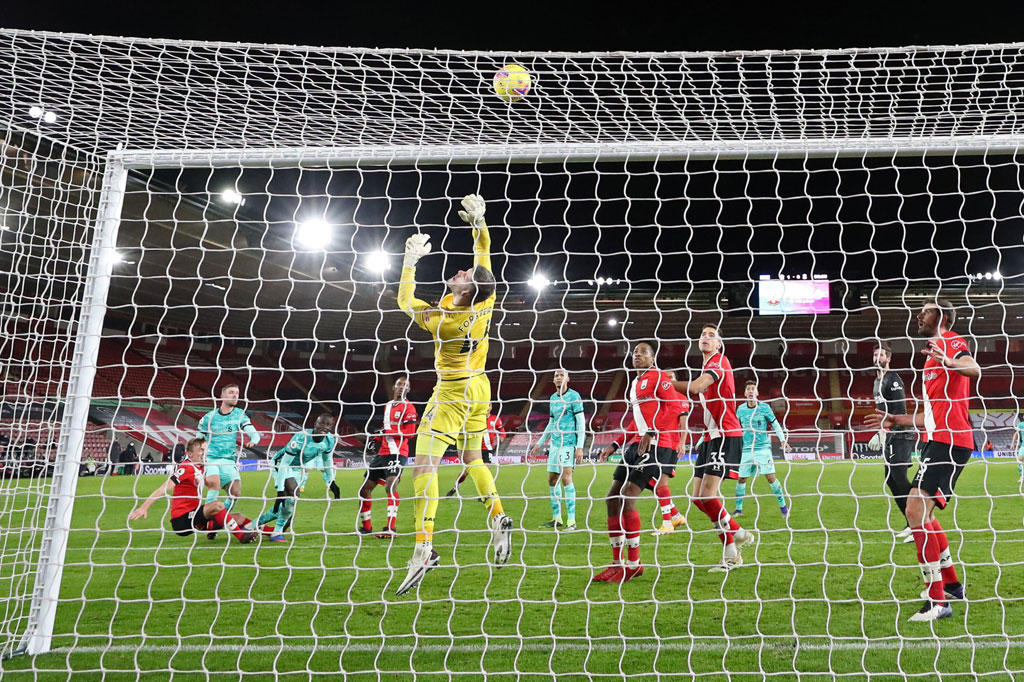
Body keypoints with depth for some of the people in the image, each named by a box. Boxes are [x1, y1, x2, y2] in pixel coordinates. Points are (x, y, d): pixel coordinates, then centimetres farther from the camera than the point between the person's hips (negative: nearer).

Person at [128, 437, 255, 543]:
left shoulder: (201, 468, 9)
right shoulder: (186, 468, -15)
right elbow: (165, 488, -22)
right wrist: (144, 507, -29)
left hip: (194, 517, 9)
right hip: (181, 520, -9)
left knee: (237, 518, 1)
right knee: (217, 504, -28)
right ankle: (242, 536, -20)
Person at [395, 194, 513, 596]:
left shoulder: (443, 319, -24)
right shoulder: (484, 302, -10)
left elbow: (404, 301, -9)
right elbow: (484, 255, 5)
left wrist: (411, 260, -5)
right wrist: (478, 220, 3)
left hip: (452, 393, -8)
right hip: (479, 389, 8)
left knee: (424, 463, -10)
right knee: (472, 459, 22)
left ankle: (424, 547, -18)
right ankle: (498, 517, 11)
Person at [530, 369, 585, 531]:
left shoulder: (574, 396, -5)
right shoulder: (552, 398, 15)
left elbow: (581, 422, -9)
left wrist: (580, 447, -16)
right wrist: (539, 443, 24)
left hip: (569, 443, -7)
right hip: (554, 444, 7)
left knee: (565, 477, -16)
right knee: (552, 480, 7)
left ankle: (571, 521, -12)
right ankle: (556, 519, 17)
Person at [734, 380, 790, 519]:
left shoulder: (764, 407, -2)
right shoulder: (740, 409, 5)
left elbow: (775, 424, 4)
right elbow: (736, 427, 17)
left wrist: (783, 440, -5)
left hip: (763, 447, -3)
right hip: (746, 449, 3)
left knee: (770, 477, -11)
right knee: (741, 478, 3)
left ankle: (783, 506, 4)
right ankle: (738, 509, 16)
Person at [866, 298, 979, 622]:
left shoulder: (950, 341, -5)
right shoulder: (933, 356, 24)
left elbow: (974, 368, -30)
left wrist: (949, 362, -49)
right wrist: (895, 420, 30)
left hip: (949, 441, -11)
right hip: (940, 441, 11)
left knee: (916, 508, -18)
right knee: (923, 511, 19)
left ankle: (937, 600, -15)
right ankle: (951, 583, 33)